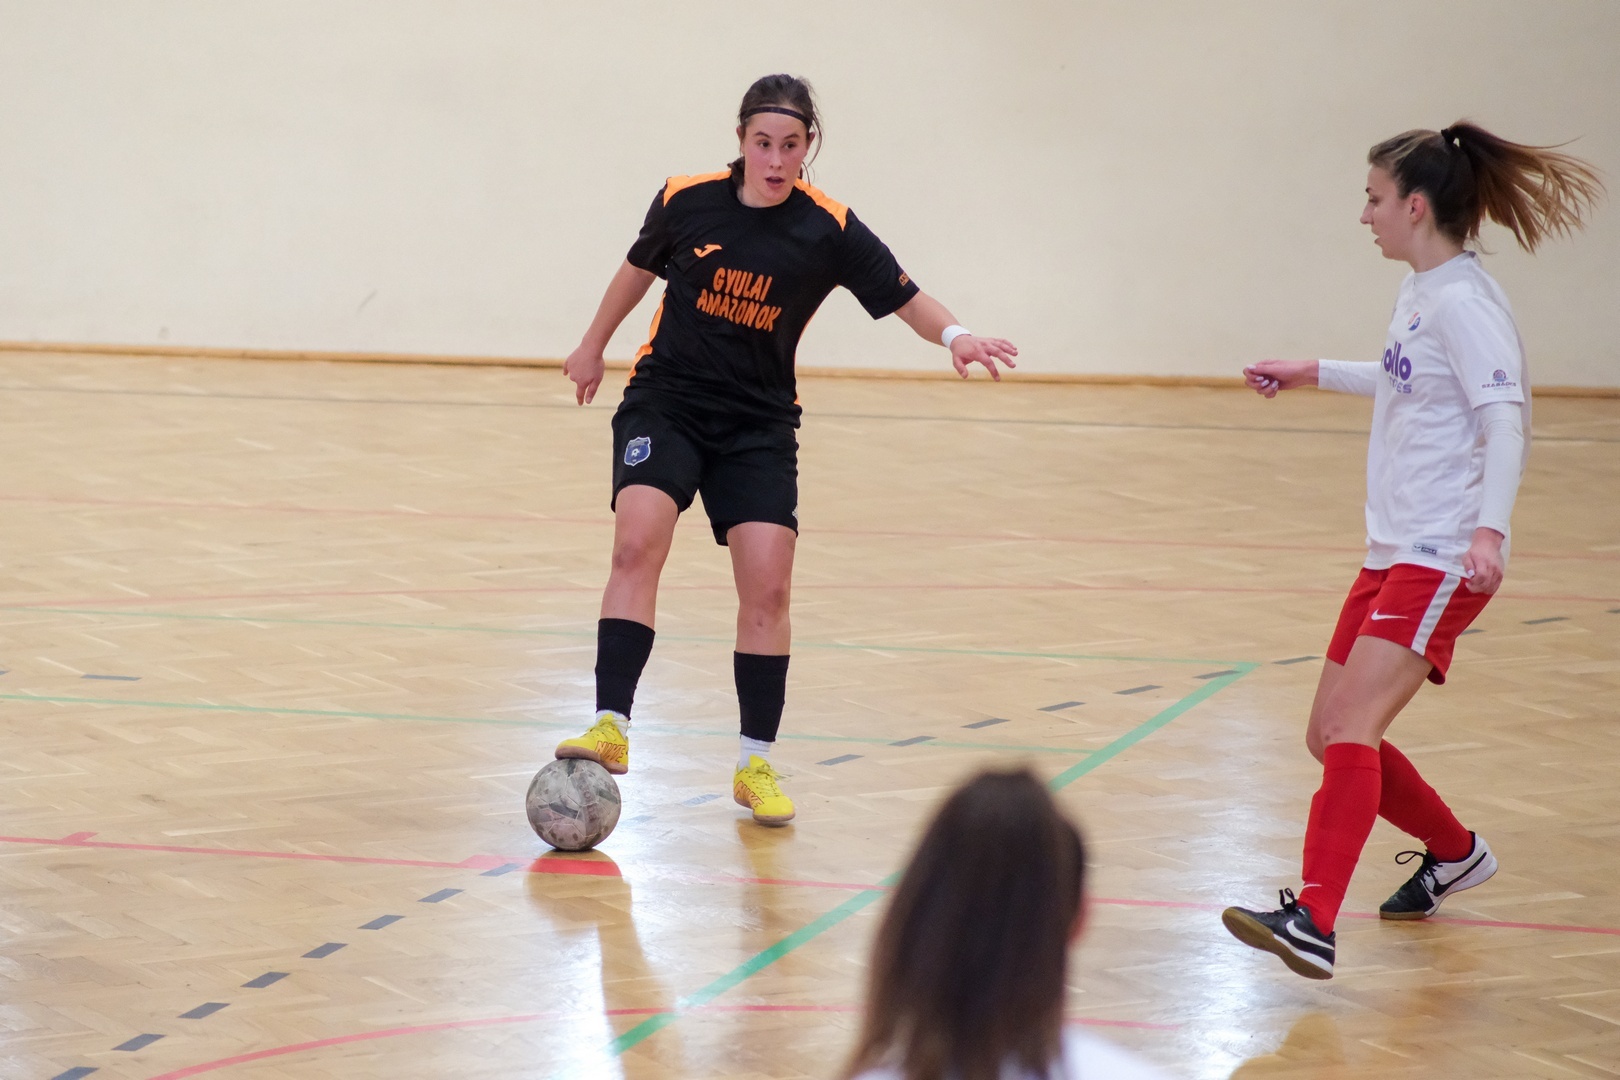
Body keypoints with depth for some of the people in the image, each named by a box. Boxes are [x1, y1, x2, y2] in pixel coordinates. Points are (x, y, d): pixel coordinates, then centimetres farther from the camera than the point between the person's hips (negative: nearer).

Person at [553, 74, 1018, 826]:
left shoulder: (829, 230, -9)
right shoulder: (686, 201, -5)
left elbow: (905, 298, -8)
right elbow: (640, 267, 14)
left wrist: (954, 335, -29)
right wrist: (594, 346, 25)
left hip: (758, 425, 0)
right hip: (666, 402, 0)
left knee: (767, 587, -9)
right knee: (637, 545, -23)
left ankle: (756, 764, 5)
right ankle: (611, 728, -23)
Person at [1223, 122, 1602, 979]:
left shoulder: (1462, 302, -15)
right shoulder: (1419, 292, 13)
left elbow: (1505, 420, -24)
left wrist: (1489, 528, -38)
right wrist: (1316, 374, 41)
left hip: (1442, 559, -10)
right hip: (1391, 553, 10)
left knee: (1352, 730, -22)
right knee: (1330, 737, 12)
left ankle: (1312, 925, -29)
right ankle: (1454, 854, 33)